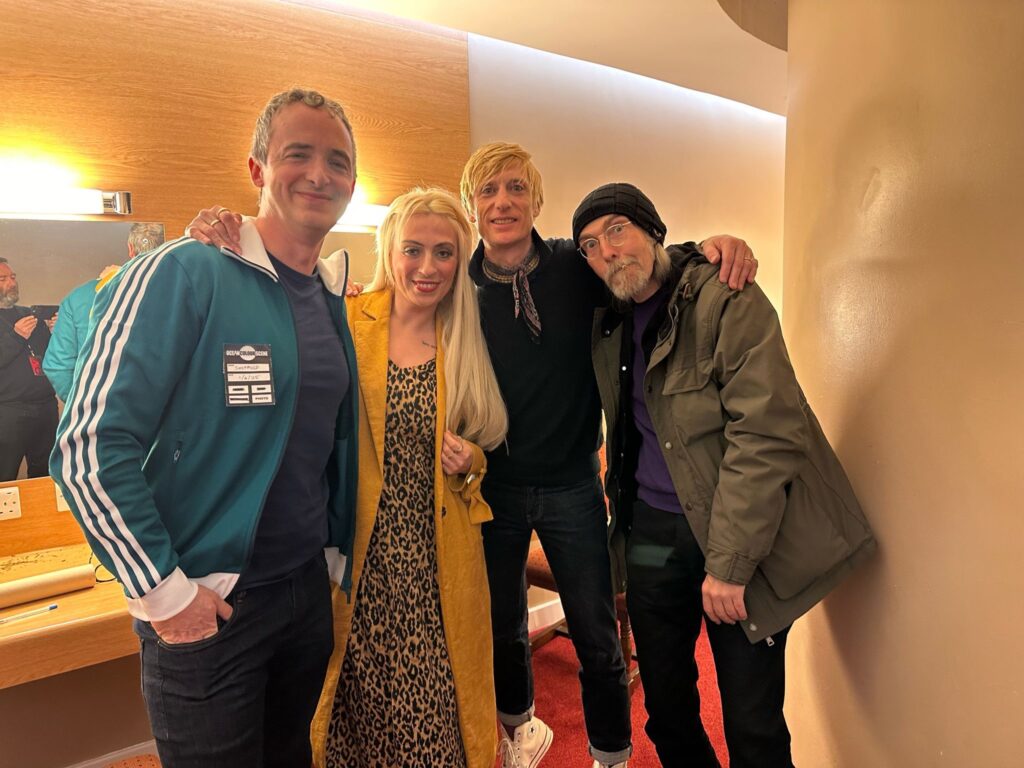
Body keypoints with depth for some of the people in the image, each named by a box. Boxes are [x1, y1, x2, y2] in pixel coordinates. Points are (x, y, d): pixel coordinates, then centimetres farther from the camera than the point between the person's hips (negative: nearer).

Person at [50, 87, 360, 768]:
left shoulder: (335, 298, 5)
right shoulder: (183, 275, -15)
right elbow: (89, 447, -18)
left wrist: (336, 555, 11)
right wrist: (164, 592, -16)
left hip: (309, 586, 6)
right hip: (205, 607, -6)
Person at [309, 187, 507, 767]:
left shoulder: (466, 347, 7)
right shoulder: (344, 323, -1)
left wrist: (469, 463, -4)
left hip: (435, 563, 2)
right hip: (360, 558, -1)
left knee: (433, 706, 4)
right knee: (363, 700, 7)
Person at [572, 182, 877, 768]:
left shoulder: (728, 300, -13)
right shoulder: (609, 323, 7)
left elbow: (765, 434, -19)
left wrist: (728, 564, -20)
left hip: (736, 540, -5)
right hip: (651, 532, 6)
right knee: (666, 709, 16)